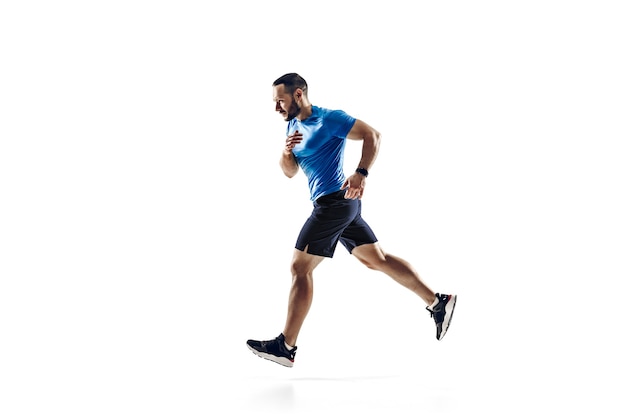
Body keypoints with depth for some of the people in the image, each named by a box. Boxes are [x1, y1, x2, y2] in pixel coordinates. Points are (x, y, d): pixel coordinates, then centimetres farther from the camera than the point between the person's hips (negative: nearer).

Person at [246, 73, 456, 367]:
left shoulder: (328, 119, -12)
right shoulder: (293, 126, 14)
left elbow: (372, 135, -16)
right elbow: (289, 172, 16)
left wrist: (361, 173, -27)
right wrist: (286, 152, -5)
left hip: (335, 201, -10)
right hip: (341, 205, 10)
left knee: (299, 268, -7)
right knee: (377, 259, 13)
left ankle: (285, 347, -4)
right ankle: (438, 302, 17)